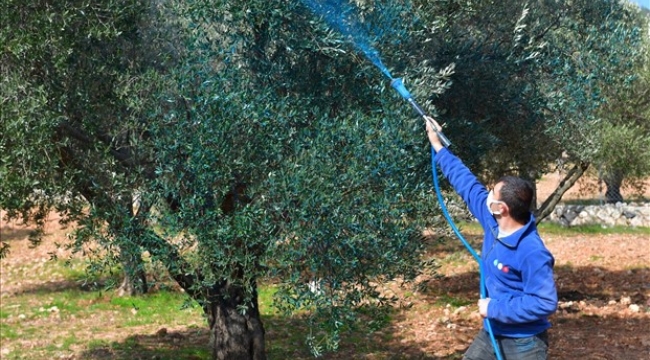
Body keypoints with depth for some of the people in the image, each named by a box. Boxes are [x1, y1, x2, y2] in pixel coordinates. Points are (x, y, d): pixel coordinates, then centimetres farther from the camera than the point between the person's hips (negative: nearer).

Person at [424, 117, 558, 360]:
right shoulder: (493, 223, -4)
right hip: (491, 335, 9)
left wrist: (495, 308, -25)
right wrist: (438, 146, 13)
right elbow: (467, 184, 7)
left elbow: (545, 303, -30)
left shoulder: (532, 254, -28)